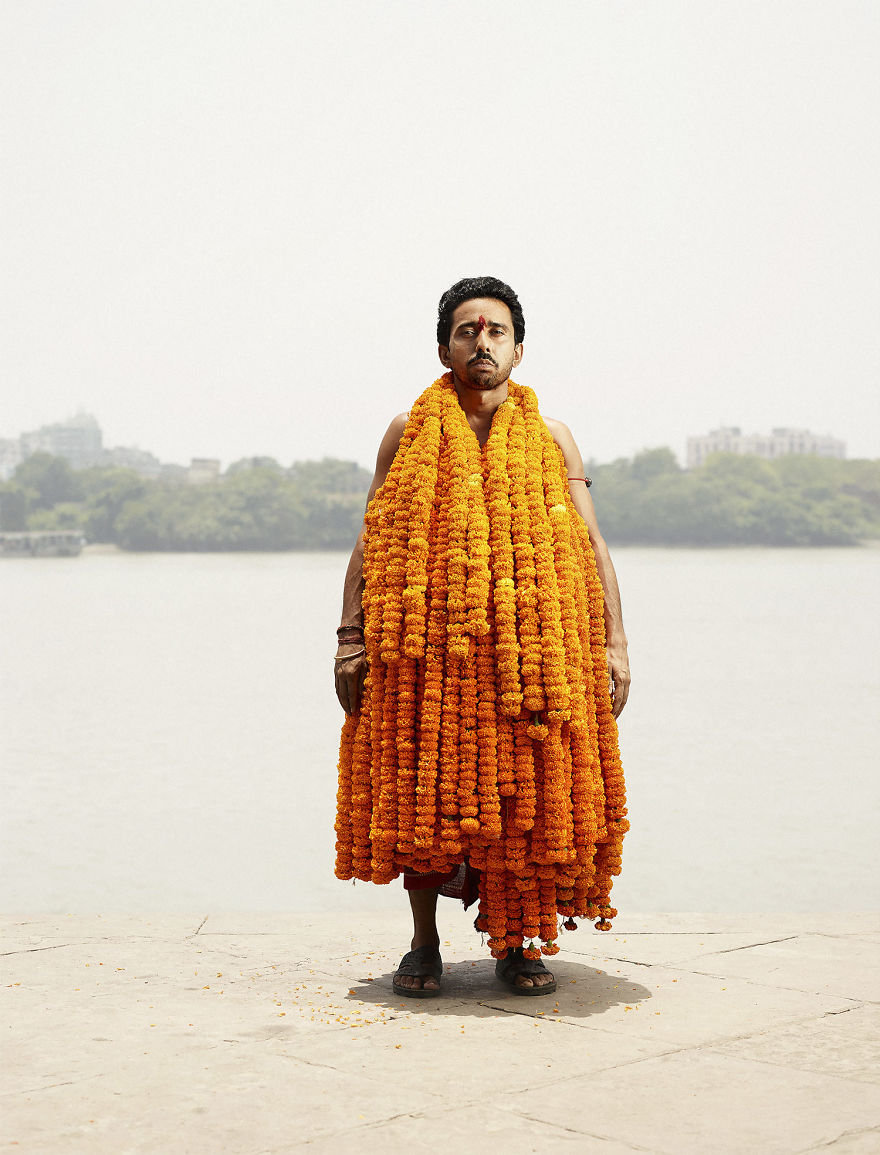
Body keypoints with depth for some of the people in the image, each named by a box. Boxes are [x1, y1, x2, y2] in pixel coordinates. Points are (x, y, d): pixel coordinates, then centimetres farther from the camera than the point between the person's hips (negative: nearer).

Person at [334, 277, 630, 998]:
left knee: (526, 795, 1)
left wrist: (613, 645, -1)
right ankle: (424, 946, 17)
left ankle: (517, 944, 16)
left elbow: (592, 545, 8)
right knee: (421, 789, 2)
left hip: (531, 645, 0)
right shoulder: (409, 435, 10)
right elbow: (370, 543, 8)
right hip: (424, 642, 0)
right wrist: (351, 640, -2)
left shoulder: (551, 440, 11)